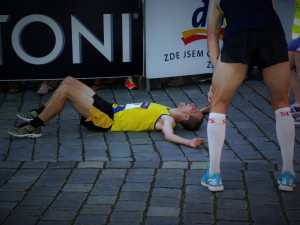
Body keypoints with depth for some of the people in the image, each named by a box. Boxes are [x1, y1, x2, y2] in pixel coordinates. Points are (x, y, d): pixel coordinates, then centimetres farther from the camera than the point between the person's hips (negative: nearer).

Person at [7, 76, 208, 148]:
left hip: (108, 120, -9)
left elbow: (169, 134, -40)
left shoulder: (167, 119, -19)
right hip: (112, 109, 9)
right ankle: (39, 114, 25)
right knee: (69, 81, 13)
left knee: (65, 89, -15)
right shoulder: (169, 112, 5)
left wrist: (188, 142, -54)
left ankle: (34, 127, -4)